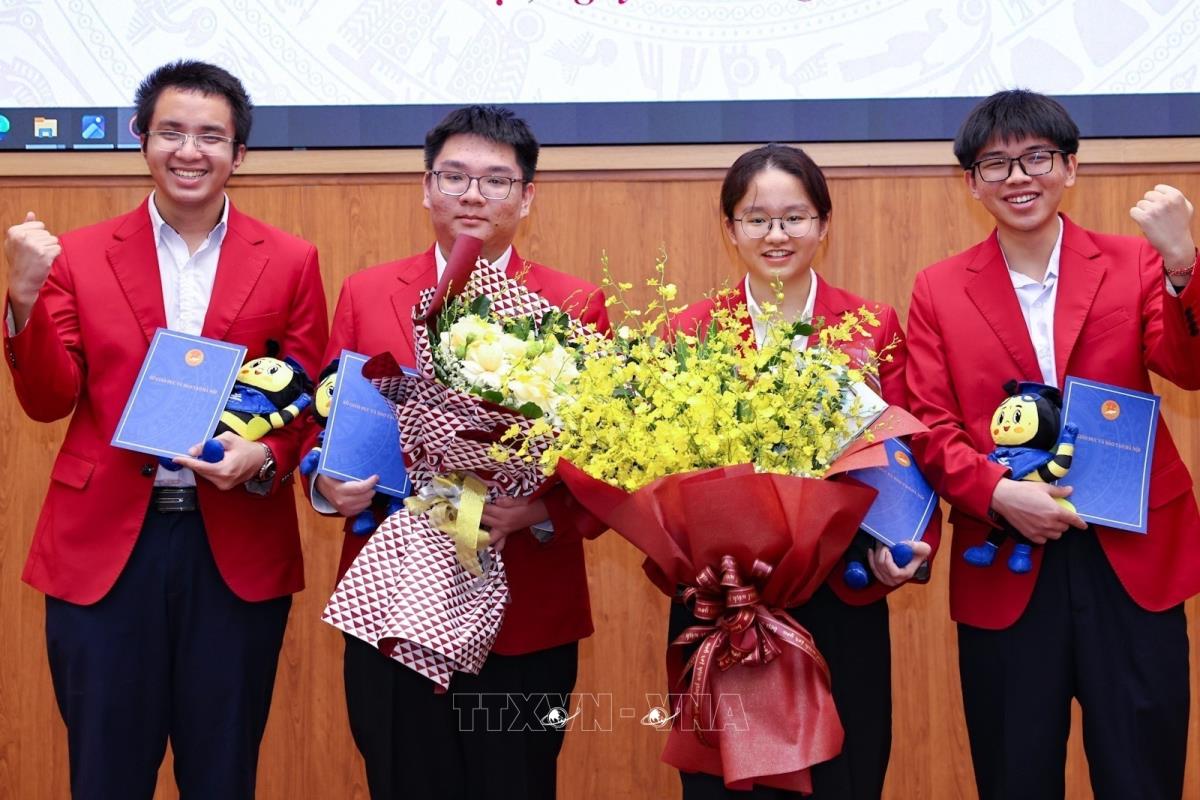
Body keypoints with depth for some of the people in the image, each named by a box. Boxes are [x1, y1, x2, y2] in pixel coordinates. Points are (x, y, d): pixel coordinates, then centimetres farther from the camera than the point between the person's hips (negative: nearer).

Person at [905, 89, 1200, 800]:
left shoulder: (1135, 266, 5)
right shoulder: (940, 291, 5)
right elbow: (931, 429, 0)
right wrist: (997, 494, -17)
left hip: (1132, 560, 0)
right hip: (1004, 571, 0)